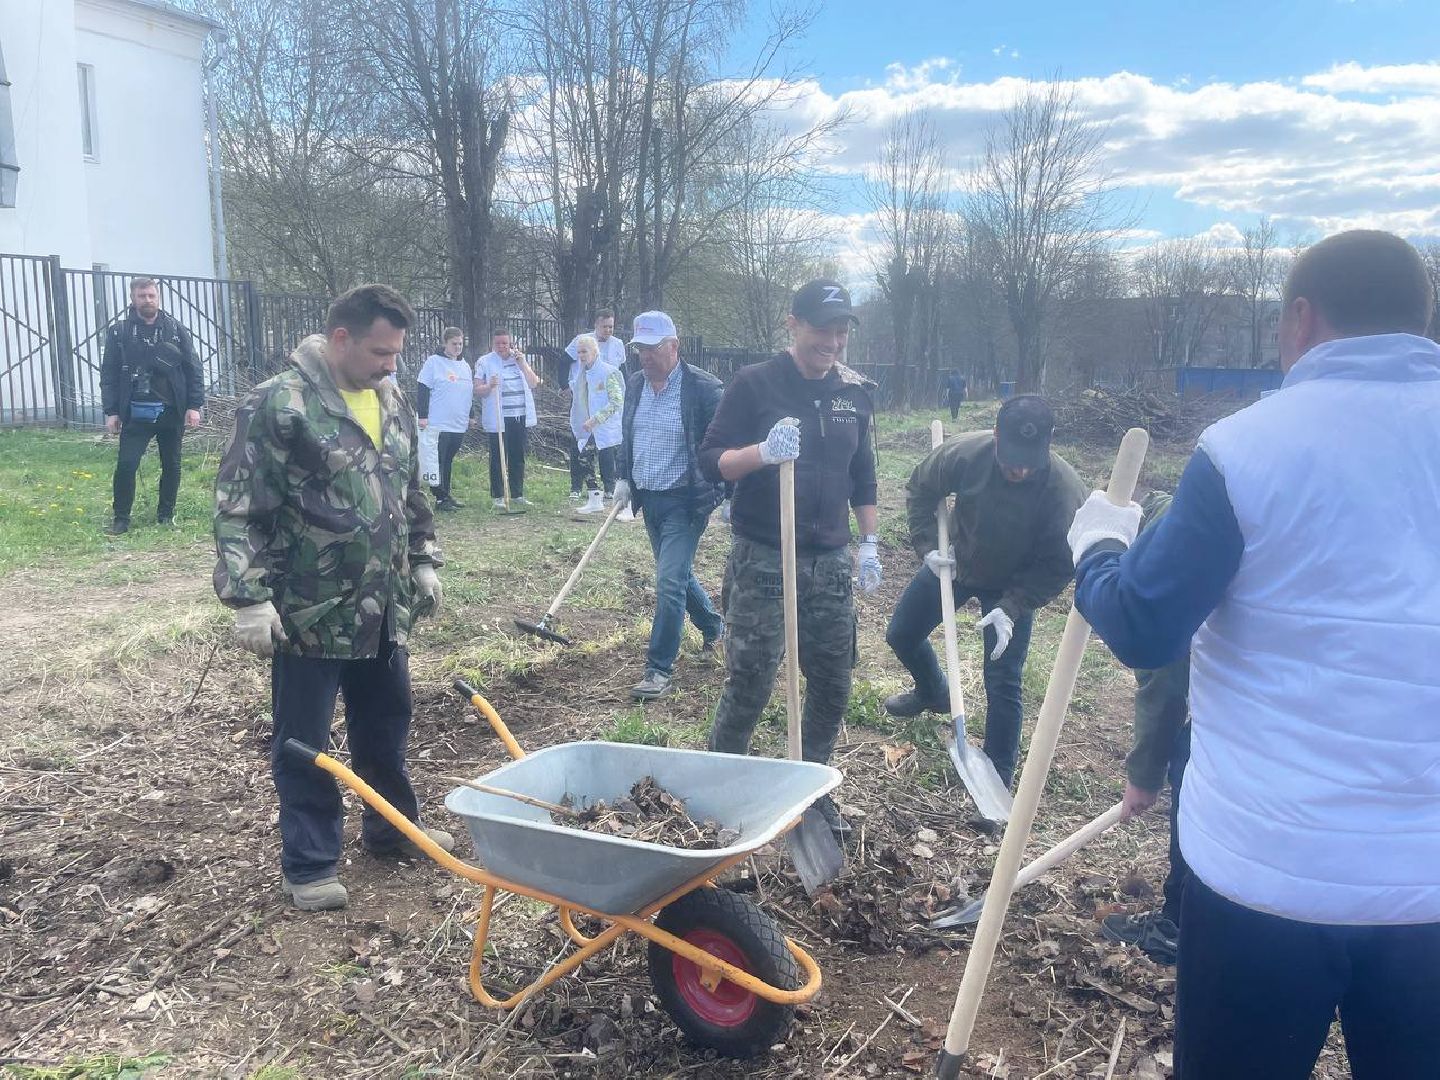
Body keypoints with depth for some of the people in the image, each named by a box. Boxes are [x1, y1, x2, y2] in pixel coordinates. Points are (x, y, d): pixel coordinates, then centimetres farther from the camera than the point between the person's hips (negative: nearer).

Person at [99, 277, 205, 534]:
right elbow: (109, 374, 3)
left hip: (172, 412, 1)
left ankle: (166, 514, 24)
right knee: (126, 465, -7)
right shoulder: (119, 332, 3)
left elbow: (194, 369, 3)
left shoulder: (176, 330, 4)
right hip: (136, 413, -1)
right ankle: (120, 518, 7)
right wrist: (111, 411, -4)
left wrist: (194, 405, -5)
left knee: (171, 466, 9)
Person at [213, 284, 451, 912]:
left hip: (383, 609, 7)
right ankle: (309, 866, 22)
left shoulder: (392, 404, 8)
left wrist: (423, 562, 18)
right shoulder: (278, 404, -14)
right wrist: (249, 598, -18)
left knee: (387, 726, 19)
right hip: (308, 615, -7)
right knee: (304, 745, 7)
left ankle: (391, 829, 39)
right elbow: (238, 509, -15)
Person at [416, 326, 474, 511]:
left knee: (448, 461, 14)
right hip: (438, 424, -6)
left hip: (459, 425, 7)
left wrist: (471, 416, 21)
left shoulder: (465, 365, 15)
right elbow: (422, 390, -8)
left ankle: (446, 494, 20)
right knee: (438, 462, -3)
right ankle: (441, 498, 0)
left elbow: (471, 392, 24)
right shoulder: (434, 362, -5)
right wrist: (422, 416, -14)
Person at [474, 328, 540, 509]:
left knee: (518, 457, 10)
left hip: (520, 416, 4)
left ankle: (518, 493, 18)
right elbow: (477, 389, -5)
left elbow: (534, 383, 3)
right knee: (498, 458, 0)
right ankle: (497, 496, 6)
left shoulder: (520, 359, 11)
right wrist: (490, 386, -25)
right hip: (498, 418, -4)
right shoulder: (484, 362, 0)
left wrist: (523, 363, -7)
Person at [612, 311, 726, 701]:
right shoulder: (635, 385, 6)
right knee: (676, 574, 20)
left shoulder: (703, 388, -15)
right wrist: (624, 478, 12)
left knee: (670, 581, -10)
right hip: (649, 499, 8)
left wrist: (727, 494, -14)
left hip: (685, 502, -7)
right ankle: (713, 625, 44)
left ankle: (659, 668, -1)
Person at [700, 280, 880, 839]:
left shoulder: (855, 392, 9)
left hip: (830, 562, 5)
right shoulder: (755, 384, -6)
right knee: (749, 684, -1)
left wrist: (869, 545, 12)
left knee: (833, 686, 9)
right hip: (762, 560, -5)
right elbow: (711, 460, -10)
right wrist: (763, 452, -28)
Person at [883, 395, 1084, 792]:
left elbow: (1058, 566, -21)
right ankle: (933, 692, 48)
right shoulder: (963, 453, -30)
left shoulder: (1065, 490, -33)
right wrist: (927, 548, -15)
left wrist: (1010, 607, -29)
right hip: (954, 563, 3)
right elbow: (919, 490, -8)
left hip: (1012, 587, -3)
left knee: (1002, 684, -6)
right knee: (901, 634, 15)